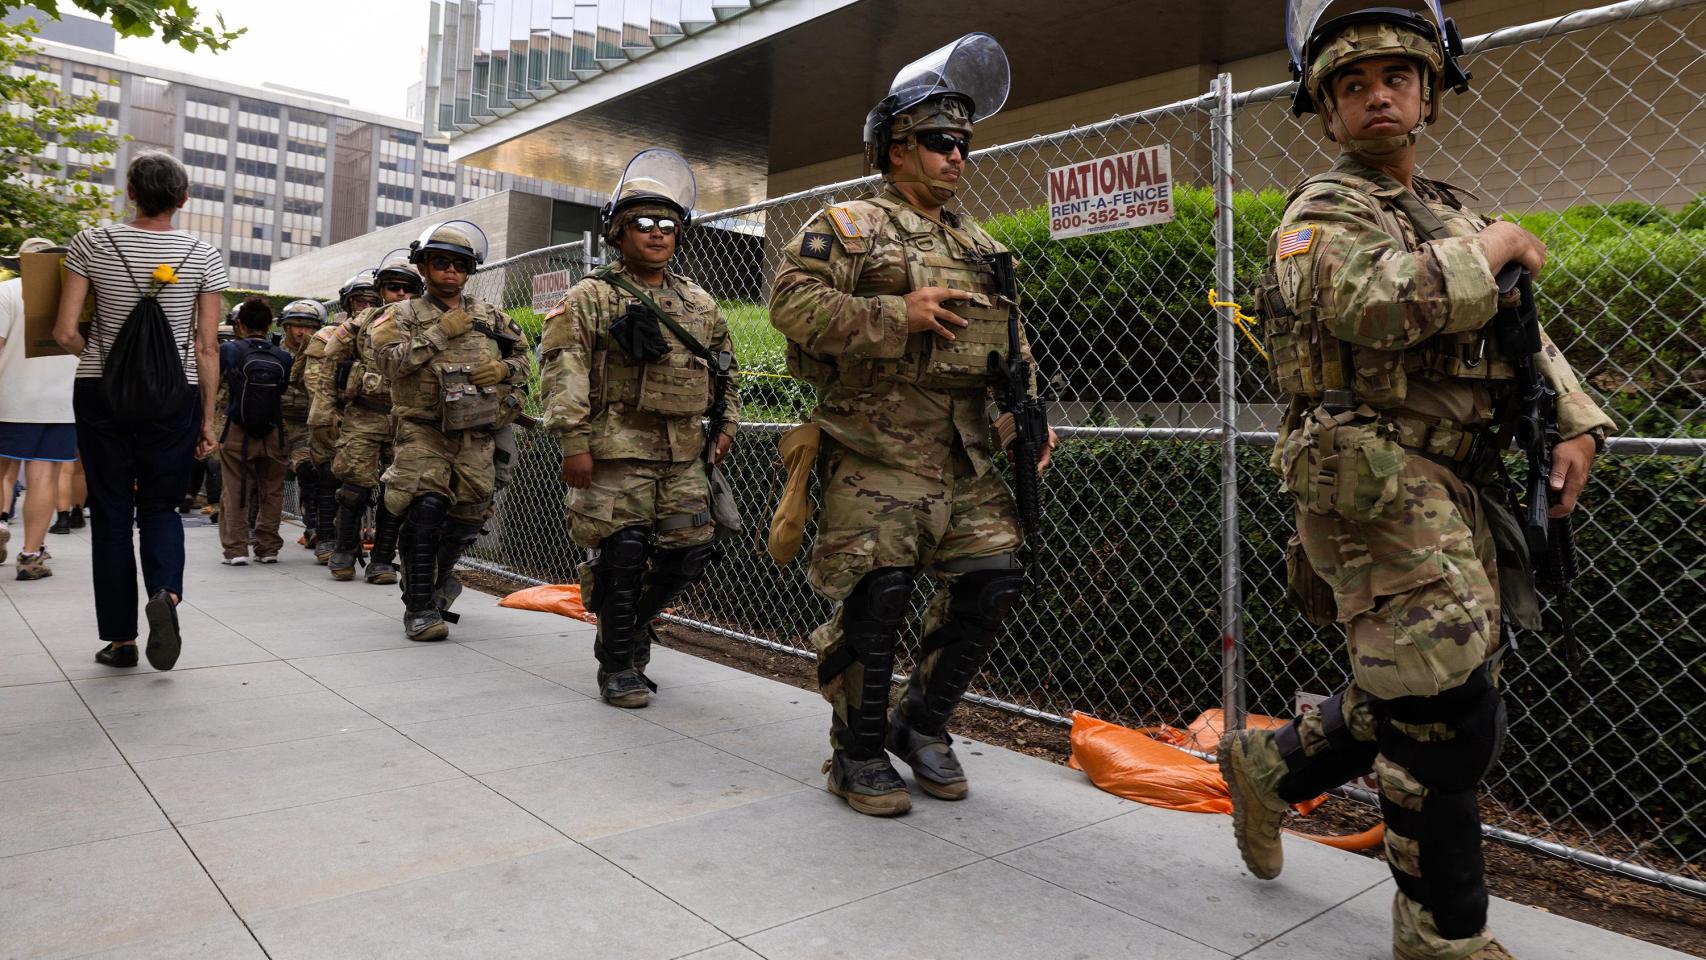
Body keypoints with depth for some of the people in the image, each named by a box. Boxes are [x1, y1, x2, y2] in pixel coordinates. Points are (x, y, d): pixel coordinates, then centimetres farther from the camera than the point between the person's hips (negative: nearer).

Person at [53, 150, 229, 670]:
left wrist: (98, 357, 16)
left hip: (101, 393, 0)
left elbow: (65, 332, -6)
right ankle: (165, 592, -16)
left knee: (111, 512, 8)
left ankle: (120, 638, 12)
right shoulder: (203, 257, -2)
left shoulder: (94, 243, -2)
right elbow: (207, 346, -2)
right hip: (174, 397, 0)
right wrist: (208, 418, 4)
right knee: (160, 505, 12)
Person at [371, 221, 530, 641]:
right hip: (423, 430, -4)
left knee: (467, 515, 8)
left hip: (475, 435, 4)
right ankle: (420, 606, -8)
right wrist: (441, 333, -15)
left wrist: (503, 369, -6)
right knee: (426, 507, -19)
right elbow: (389, 360, -13)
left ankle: (440, 577, 38)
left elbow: (524, 359, 16)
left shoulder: (490, 316, 13)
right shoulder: (403, 315, 3)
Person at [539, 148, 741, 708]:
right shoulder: (591, 298, 0)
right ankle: (617, 666, 13)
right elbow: (561, 371, -9)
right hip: (617, 451, -5)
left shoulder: (699, 304, 17)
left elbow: (723, 368, 26)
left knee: (689, 551, 5)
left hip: (684, 456, 5)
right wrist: (573, 442, -16)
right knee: (623, 556, -5)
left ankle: (632, 622, 31)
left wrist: (726, 423, 17)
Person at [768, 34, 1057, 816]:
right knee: (877, 594, -9)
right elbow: (792, 301, -13)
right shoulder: (849, 227, 1)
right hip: (877, 449, -6)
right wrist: (899, 315, -16)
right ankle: (858, 755, 11)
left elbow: (1014, 348, 25)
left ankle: (922, 725, 21)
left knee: (992, 579, 1)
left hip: (968, 454, 7)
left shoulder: (982, 249, 22)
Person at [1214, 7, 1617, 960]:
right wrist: (1493, 249, -11)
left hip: (1458, 489, 9)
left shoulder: (1452, 213, 22)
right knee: (1450, 711, -7)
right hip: (1376, 483, -8)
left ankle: (1269, 766, 34)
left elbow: (1525, 341, 24)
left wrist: (1577, 423, 7)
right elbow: (1374, 304, -26)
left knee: (1419, 694, 13)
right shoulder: (1324, 212, -4)